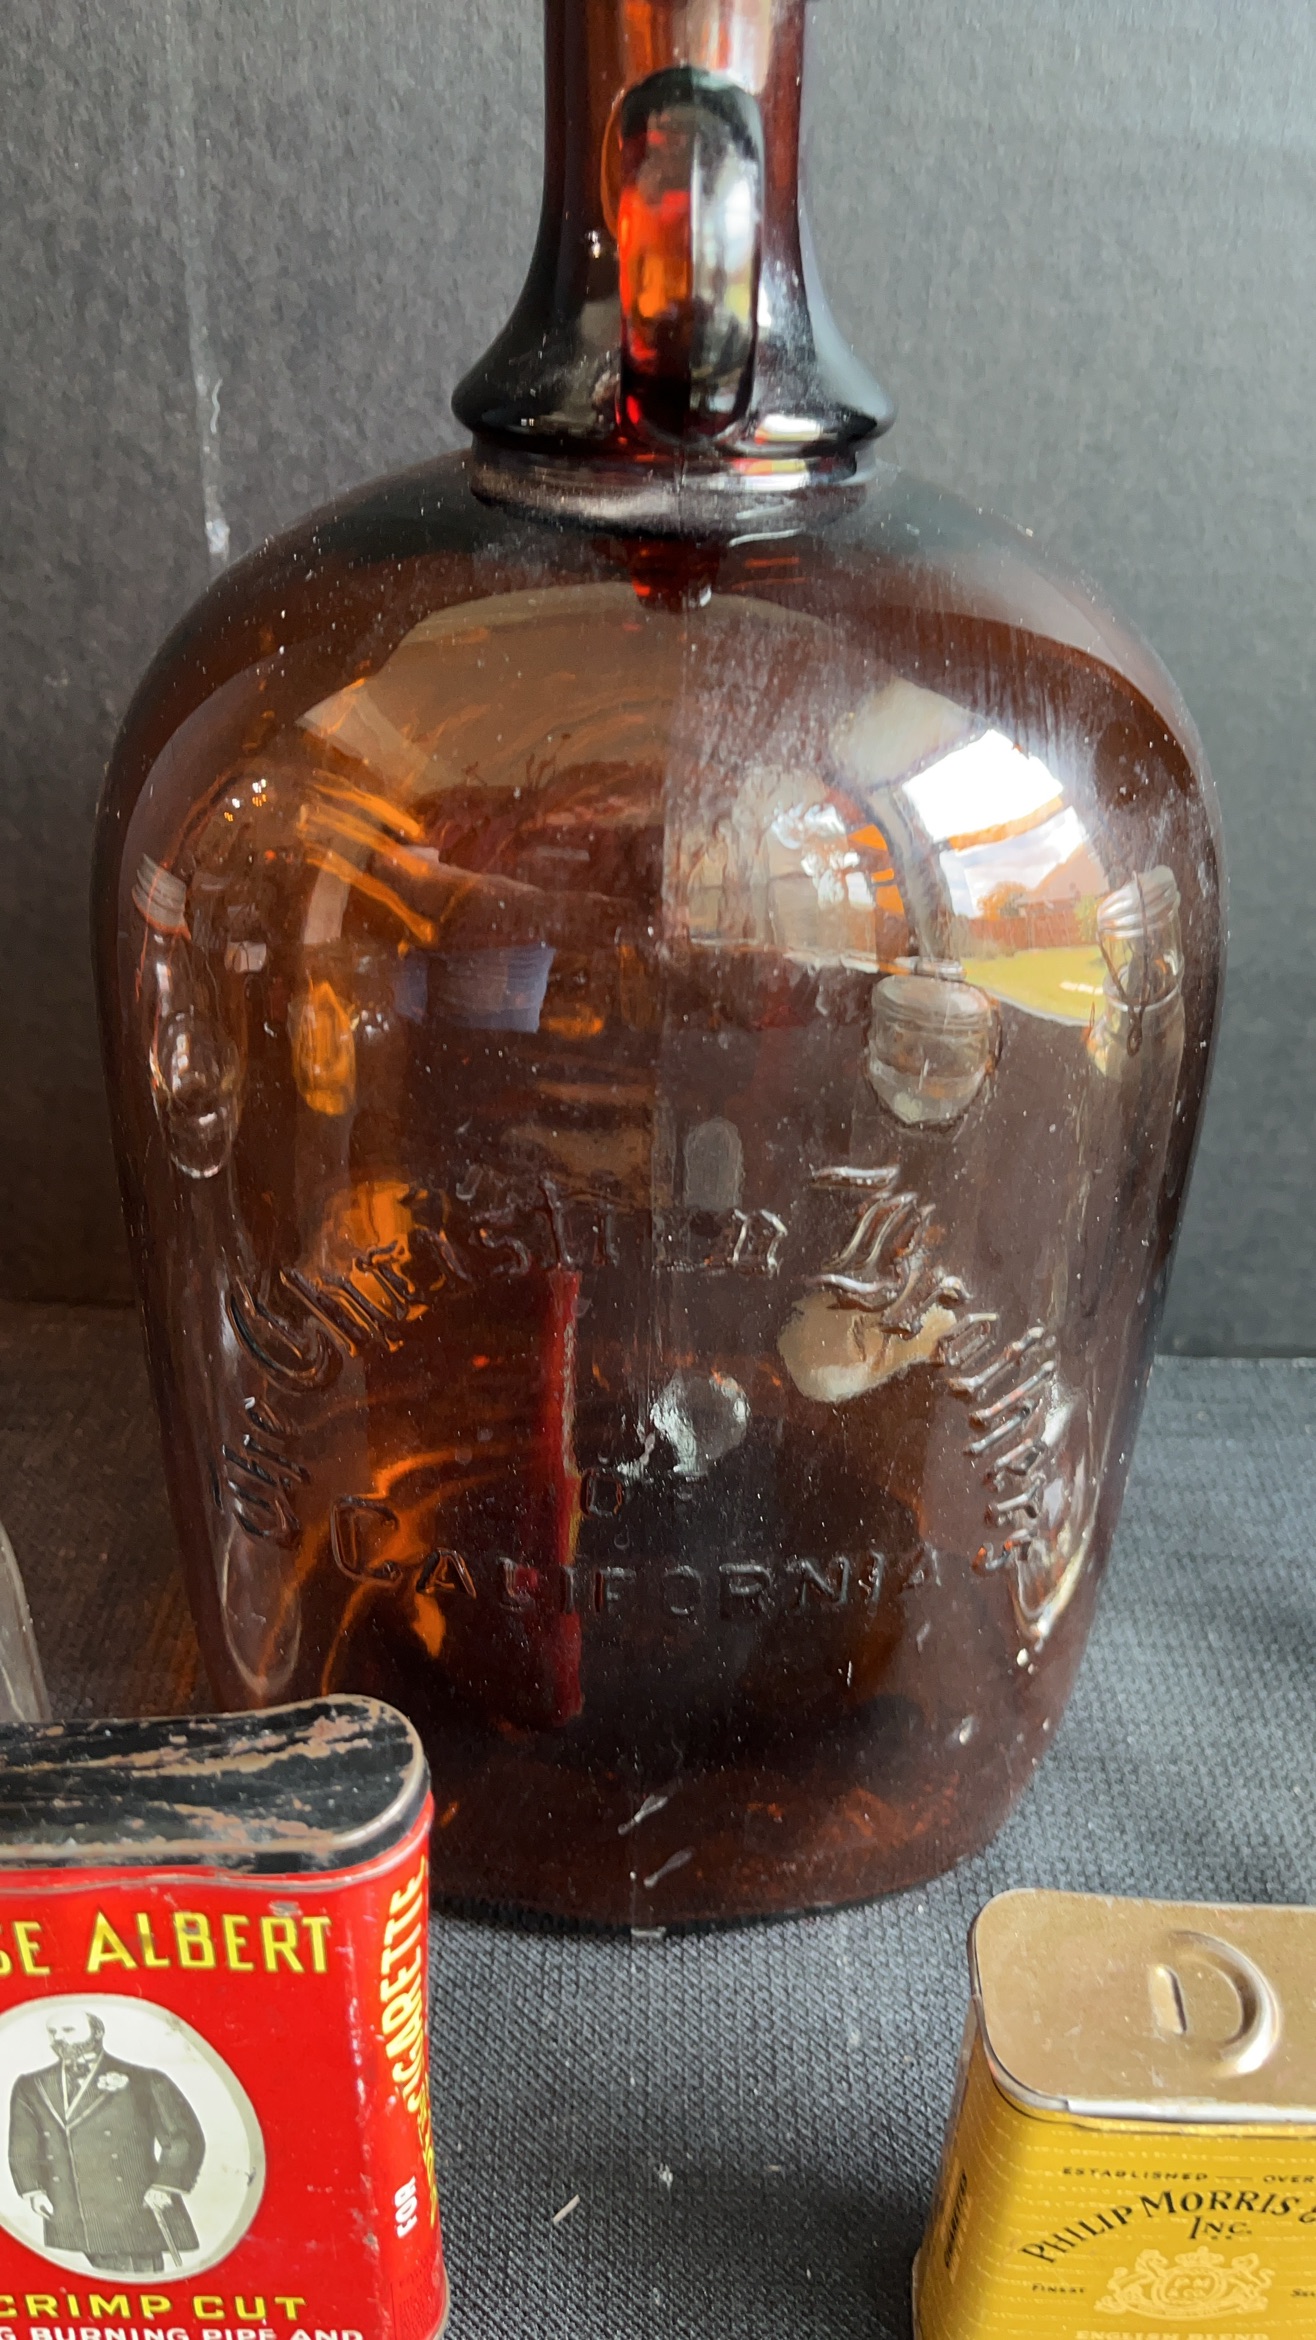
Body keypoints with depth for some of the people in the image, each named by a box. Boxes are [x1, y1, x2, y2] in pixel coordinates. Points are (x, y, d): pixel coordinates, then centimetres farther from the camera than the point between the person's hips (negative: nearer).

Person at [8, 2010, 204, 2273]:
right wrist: (32, 2190, 0)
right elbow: (22, 2147, 13)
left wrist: (165, 2187, -10)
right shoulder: (31, 2087, 10)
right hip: (69, 2222, 3)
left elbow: (184, 2139, -2)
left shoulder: (143, 2082, -3)